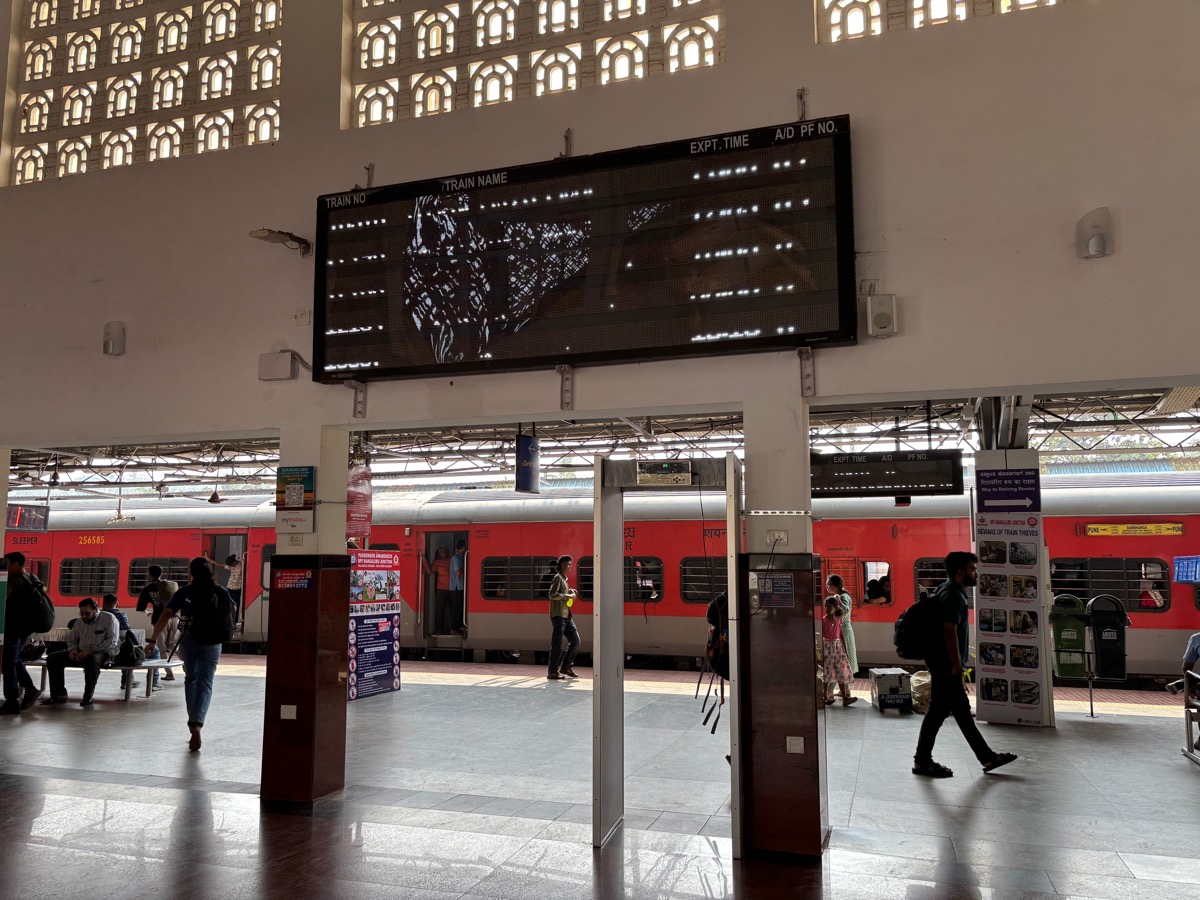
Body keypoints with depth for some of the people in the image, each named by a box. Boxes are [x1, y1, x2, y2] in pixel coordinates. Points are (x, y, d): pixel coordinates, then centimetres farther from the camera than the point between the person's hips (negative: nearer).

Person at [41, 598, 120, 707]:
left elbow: (112, 642, -17)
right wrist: (73, 649, -1)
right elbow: (71, 639, 23)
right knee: (52, 658, -6)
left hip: (103, 653, -7)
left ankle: (88, 697, -27)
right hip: (81, 653, 7)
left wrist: (91, 651, -24)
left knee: (92, 659, -42)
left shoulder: (109, 618, -8)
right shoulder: (79, 621, 12)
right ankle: (59, 694, -6)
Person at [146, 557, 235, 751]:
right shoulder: (221, 592, 3)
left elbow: (166, 615, -9)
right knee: (205, 684, -1)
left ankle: (193, 722, 21)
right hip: (212, 644, 0)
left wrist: (153, 640, -5)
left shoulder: (185, 592, -2)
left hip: (189, 641, 0)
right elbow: (233, 610, 20)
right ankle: (196, 724, -20)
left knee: (191, 679, 21)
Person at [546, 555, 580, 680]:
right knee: (557, 644, -6)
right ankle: (552, 672, 0)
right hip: (558, 615, -9)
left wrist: (570, 592, 12)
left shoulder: (564, 579, 21)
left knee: (575, 641, 8)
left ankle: (565, 667, 17)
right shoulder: (557, 578, -7)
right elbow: (553, 594, -19)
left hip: (567, 615, 9)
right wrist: (568, 596, -14)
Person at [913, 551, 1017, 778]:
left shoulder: (950, 592, 16)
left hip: (944, 663, 10)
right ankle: (922, 761, 4)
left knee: (962, 712, 13)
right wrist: (956, 665, -21)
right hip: (945, 665, -10)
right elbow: (950, 631, -23)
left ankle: (987, 757, 20)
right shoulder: (953, 595, -16)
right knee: (939, 711, -3)